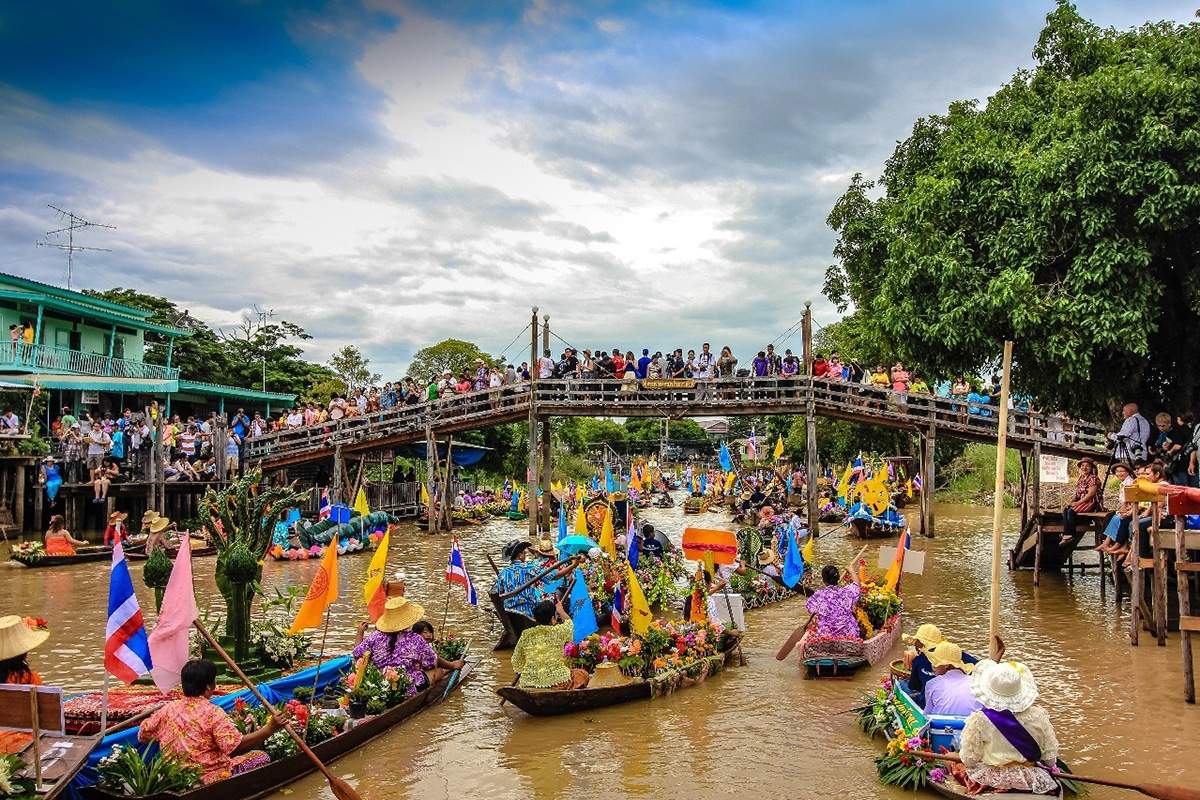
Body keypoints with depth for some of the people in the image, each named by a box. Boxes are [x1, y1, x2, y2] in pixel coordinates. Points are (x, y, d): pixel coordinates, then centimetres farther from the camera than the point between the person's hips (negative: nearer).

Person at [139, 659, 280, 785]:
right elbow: (236, 746, -27)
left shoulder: (168, 709, 1)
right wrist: (270, 729, -27)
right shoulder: (213, 713, -17)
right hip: (209, 779, -7)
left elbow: (142, 736, 14)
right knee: (261, 757, 0)